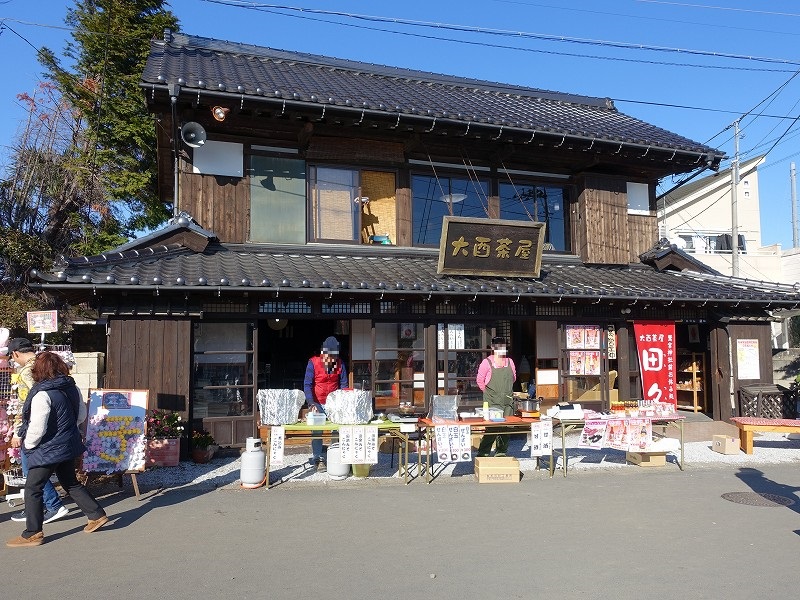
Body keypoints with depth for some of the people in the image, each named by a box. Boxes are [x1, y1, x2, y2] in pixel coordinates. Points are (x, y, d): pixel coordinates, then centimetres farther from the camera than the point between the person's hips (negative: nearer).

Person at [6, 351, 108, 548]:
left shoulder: (42, 394, -22)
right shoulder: (72, 387, 1)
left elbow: (37, 428, -21)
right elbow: (82, 415, 11)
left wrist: (28, 445, -4)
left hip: (49, 449, -8)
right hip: (69, 446, 8)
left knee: (33, 489, 5)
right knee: (71, 483, 21)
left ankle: (33, 534, 12)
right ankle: (97, 515, 25)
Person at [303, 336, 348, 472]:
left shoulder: (340, 364, -2)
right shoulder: (313, 363, -11)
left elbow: (343, 384, 2)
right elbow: (307, 384, -12)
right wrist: (311, 403, -22)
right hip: (317, 403, -2)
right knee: (317, 432, -1)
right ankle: (318, 459, 9)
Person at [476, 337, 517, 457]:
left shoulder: (510, 362, 11)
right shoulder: (487, 362, -4)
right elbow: (479, 380, 2)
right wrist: (488, 392, 6)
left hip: (507, 400, 5)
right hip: (492, 402, -5)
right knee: (492, 427, -12)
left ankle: (501, 452, 16)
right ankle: (483, 452, -1)